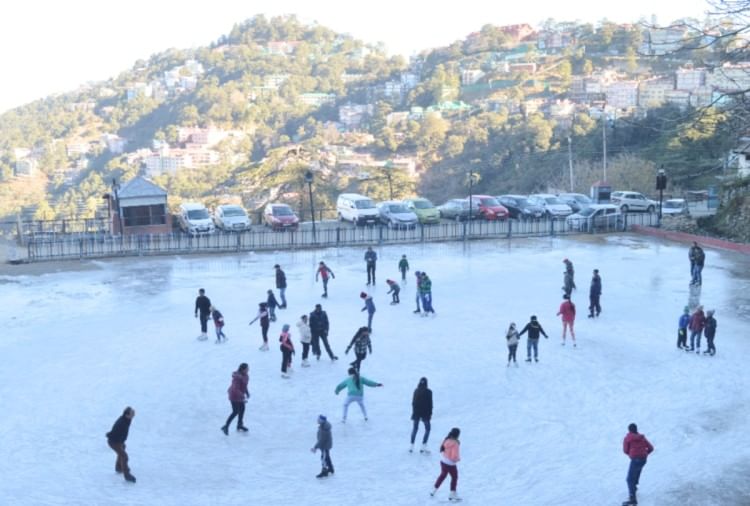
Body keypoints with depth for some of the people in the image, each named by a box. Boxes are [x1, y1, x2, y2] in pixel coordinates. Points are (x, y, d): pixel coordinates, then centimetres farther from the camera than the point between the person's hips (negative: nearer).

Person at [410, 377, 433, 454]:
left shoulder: (416, 391, -2)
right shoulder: (428, 392, -12)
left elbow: (413, 402, 4)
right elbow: (430, 404, -10)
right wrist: (430, 413, 0)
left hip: (416, 413, 3)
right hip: (425, 413, -3)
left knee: (415, 429, 16)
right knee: (427, 429, 12)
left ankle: (412, 446, 15)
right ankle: (423, 447, 3)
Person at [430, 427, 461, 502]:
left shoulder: (446, 440, -6)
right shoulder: (455, 443, -28)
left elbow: (442, 448, 7)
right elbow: (454, 456, -28)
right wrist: (458, 458, -9)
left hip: (443, 460, 8)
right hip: (450, 463, -7)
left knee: (443, 475, 28)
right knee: (454, 477, 15)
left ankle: (433, 490, 37)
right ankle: (452, 495, 21)